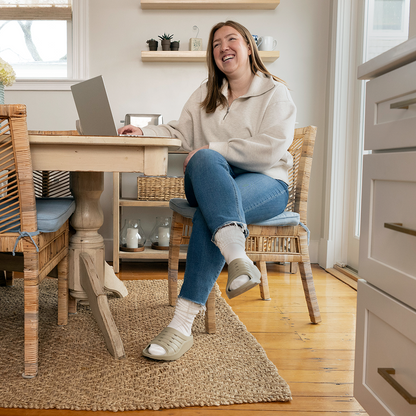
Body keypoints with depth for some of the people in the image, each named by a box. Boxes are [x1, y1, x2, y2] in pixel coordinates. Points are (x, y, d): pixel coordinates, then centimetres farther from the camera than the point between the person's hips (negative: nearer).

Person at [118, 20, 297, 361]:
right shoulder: (206, 94, 23)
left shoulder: (275, 93, 4)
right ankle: (238, 257, -54)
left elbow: (270, 149, -12)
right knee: (204, 159, -35)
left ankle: (182, 326, -39)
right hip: (212, 181, 4)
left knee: (210, 213, -36)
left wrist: (212, 149, -17)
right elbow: (180, 132, 16)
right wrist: (143, 132, -3)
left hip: (266, 184, -3)